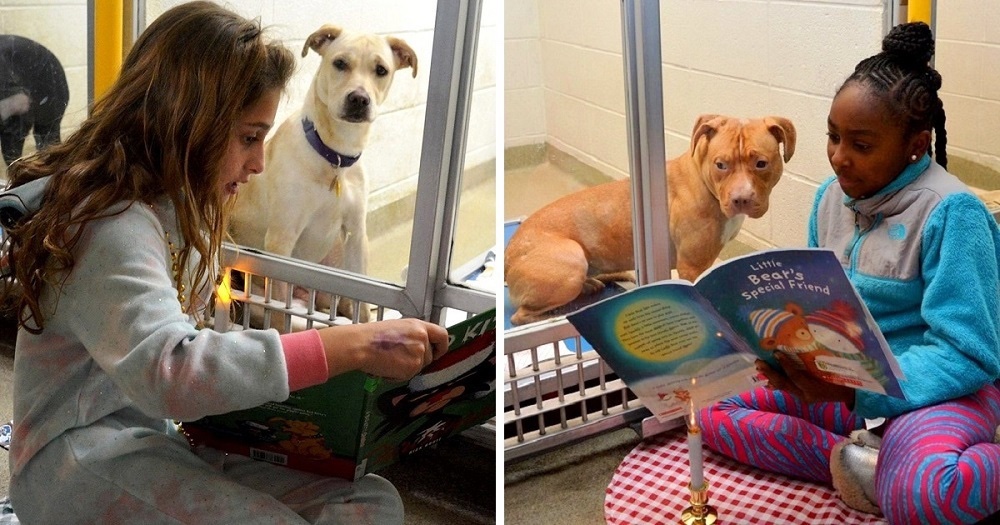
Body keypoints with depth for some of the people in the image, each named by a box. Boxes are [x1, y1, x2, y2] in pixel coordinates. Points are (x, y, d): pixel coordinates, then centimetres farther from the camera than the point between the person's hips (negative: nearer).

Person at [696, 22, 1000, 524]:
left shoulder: (950, 213, -18)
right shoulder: (830, 197, 3)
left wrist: (852, 388, -29)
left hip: (932, 388, -8)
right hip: (842, 379, 8)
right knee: (710, 408, -7)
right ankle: (858, 460, -16)